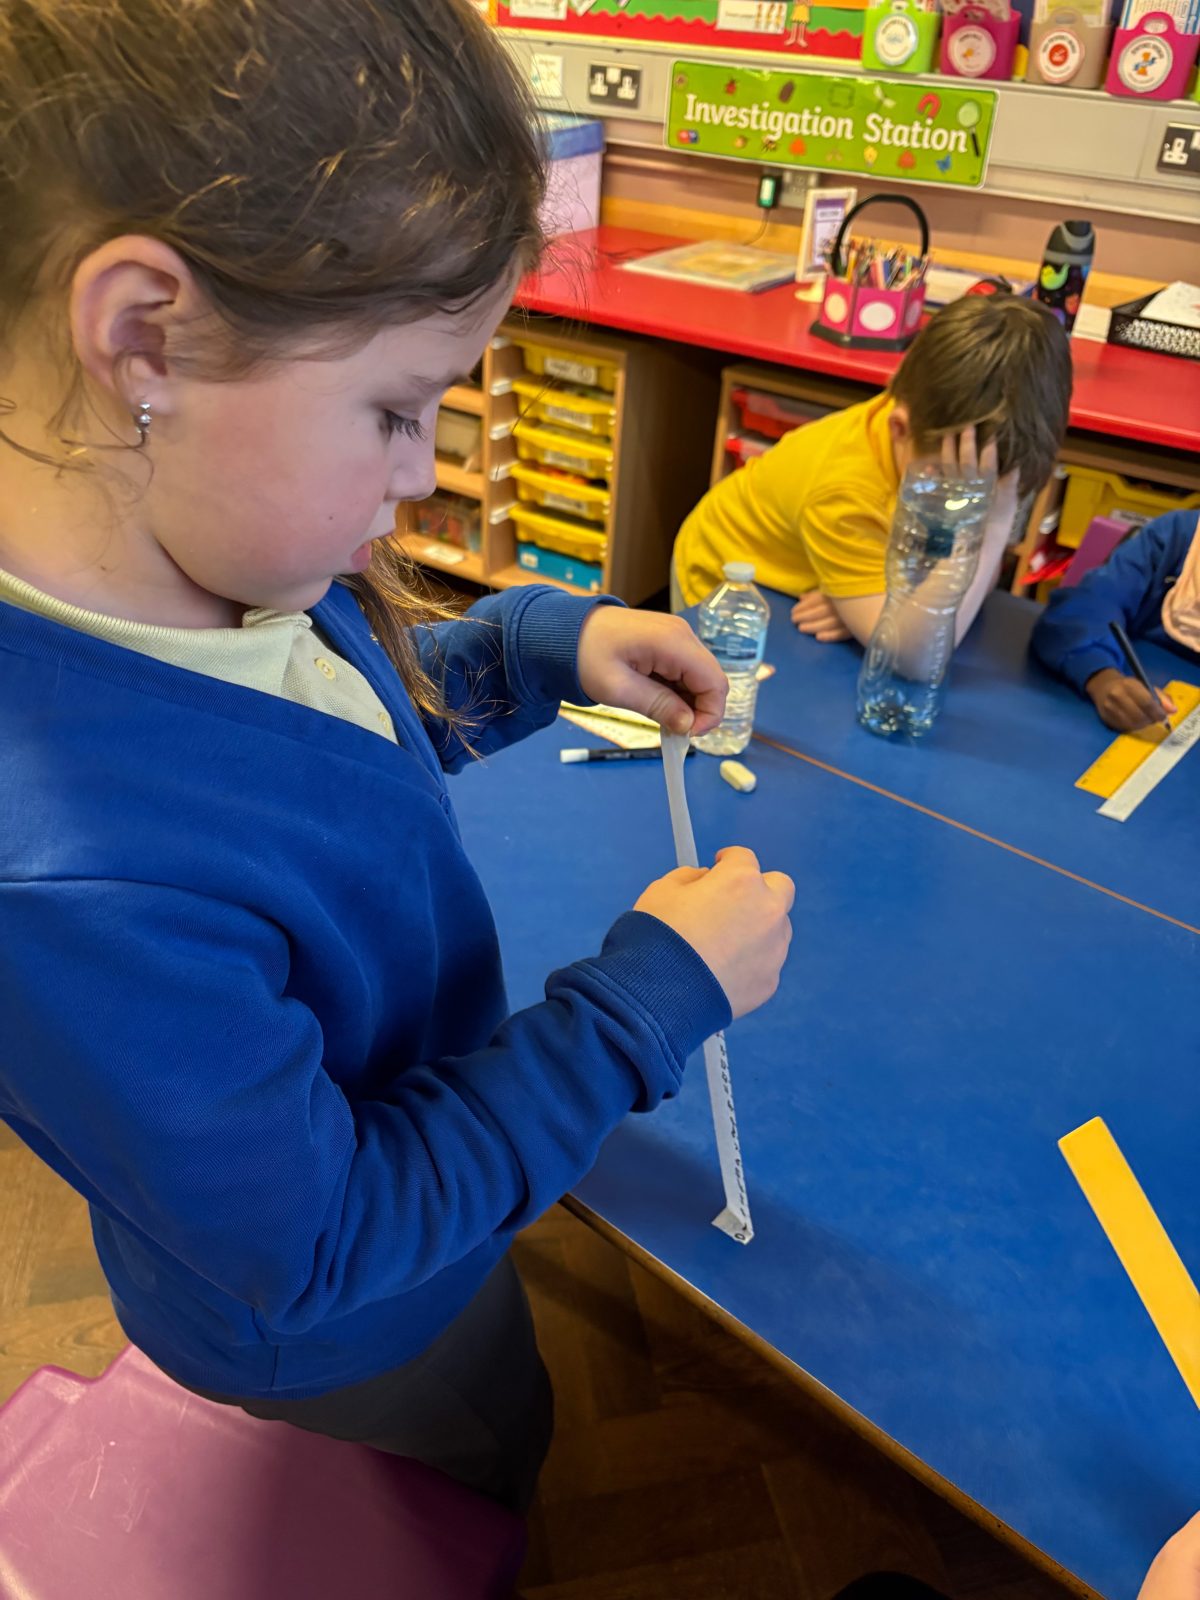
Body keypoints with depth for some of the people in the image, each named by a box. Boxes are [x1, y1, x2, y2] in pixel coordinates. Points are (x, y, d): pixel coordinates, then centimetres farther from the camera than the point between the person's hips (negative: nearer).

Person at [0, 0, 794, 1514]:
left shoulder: (203, 563, -21)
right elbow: (317, 1257, -32)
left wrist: (544, 649, -15)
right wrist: (654, 992, -30)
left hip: (414, 1177, 7)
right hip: (339, 1335, -6)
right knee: (491, 1487, 30)